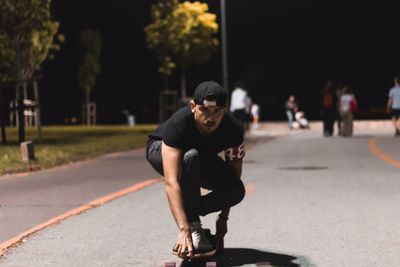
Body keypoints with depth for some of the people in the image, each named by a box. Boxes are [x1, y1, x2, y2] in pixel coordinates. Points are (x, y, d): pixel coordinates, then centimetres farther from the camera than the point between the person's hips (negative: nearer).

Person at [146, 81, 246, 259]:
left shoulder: (234, 130, -30)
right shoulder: (179, 123, -40)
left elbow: (234, 175, -14)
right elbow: (171, 182, -49)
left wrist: (223, 217, -14)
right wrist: (184, 230, -57)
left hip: (202, 160, 3)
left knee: (237, 190, -22)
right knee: (190, 156, -39)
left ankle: (190, 213, 0)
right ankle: (192, 225, -25)